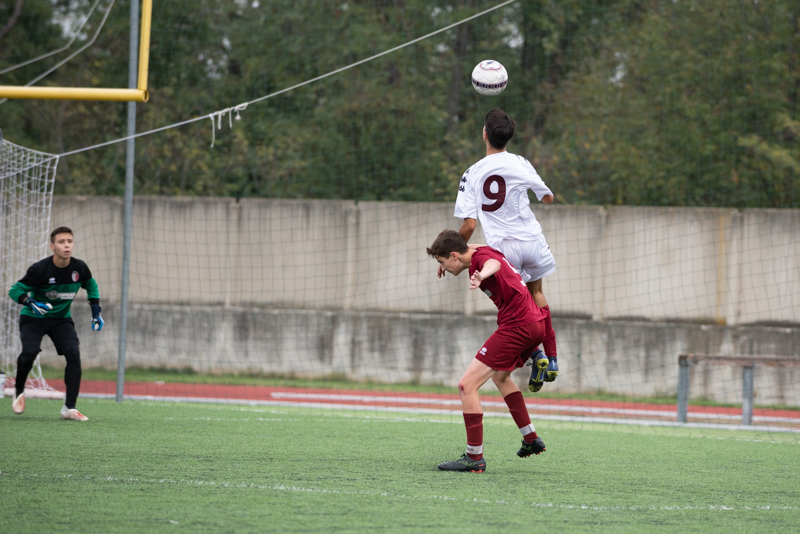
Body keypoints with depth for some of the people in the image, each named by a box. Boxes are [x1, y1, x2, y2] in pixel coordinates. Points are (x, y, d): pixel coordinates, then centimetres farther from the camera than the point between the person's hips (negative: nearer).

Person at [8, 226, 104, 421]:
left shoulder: (79, 268, -11)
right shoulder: (40, 269, -23)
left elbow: (91, 285, 12)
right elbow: (15, 290, -17)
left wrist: (95, 311, 4)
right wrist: (30, 302, -36)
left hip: (62, 319, 3)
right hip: (33, 318, -3)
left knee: (74, 354, -18)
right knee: (30, 352, -27)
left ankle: (69, 408, -13)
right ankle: (19, 391, 4)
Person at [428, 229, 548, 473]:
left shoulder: (480, 257, -13)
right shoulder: (484, 252, 15)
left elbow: (493, 263, -40)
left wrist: (481, 275, -61)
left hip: (516, 326, -11)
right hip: (535, 323, 11)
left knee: (467, 386, -11)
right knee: (500, 376, 35)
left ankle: (474, 457, -12)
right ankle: (531, 439, 37)